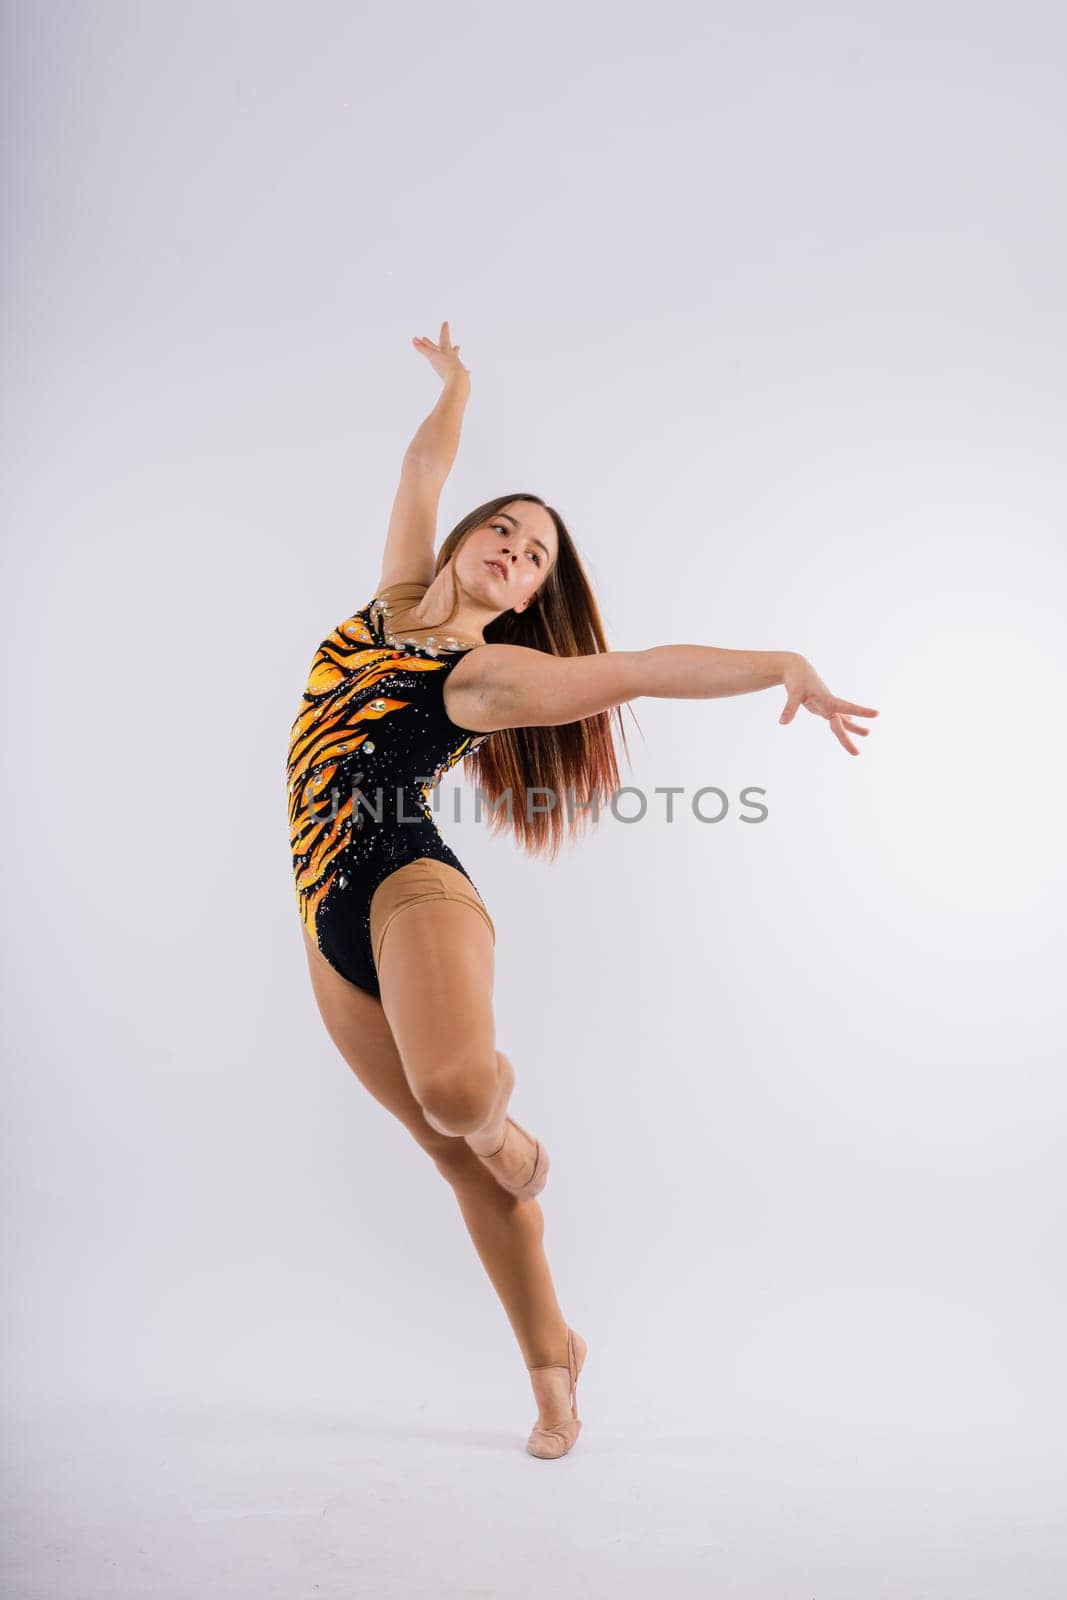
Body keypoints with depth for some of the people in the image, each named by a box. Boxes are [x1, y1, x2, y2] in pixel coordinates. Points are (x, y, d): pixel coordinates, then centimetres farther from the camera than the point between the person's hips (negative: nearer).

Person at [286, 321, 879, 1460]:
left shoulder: (492, 672, -1)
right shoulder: (394, 598, 13)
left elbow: (643, 668, -8)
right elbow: (426, 465, 24)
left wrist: (784, 663, -17)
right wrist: (454, 380, 39)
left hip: (413, 888, -5)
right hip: (330, 923, 5)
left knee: (455, 1090, -35)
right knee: (457, 1154, 8)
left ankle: (498, 1120, 4)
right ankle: (550, 1361, 21)